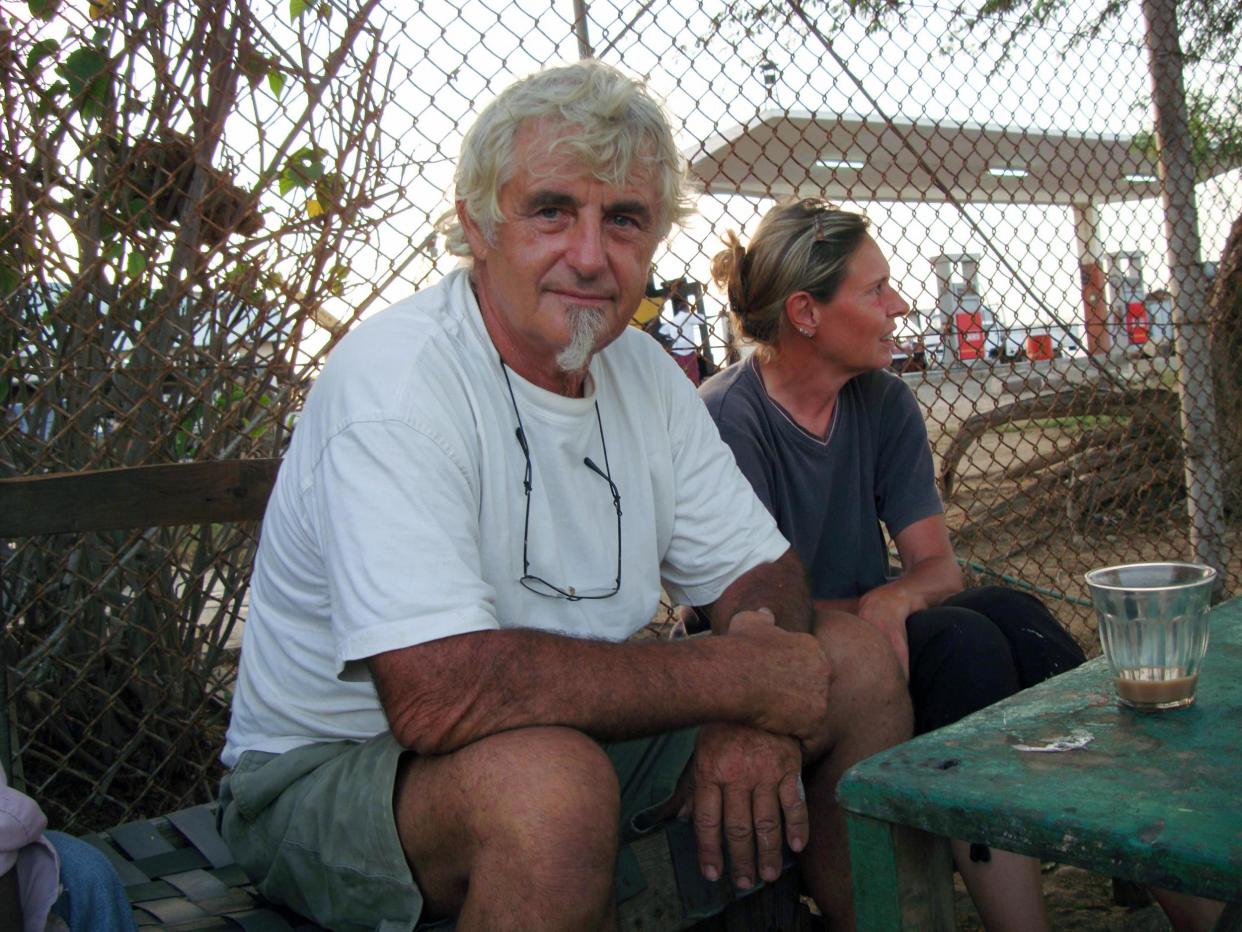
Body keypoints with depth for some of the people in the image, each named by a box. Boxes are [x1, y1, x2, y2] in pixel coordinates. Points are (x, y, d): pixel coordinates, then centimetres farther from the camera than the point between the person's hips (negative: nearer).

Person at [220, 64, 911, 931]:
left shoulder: (642, 369, 0)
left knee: (854, 661, -1)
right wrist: (739, 677, -26)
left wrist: (753, 716, -19)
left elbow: (763, 572, 4)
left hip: (577, 726, 7)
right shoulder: (398, 375, -24)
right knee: (550, 774, -38)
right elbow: (436, 696, -35)